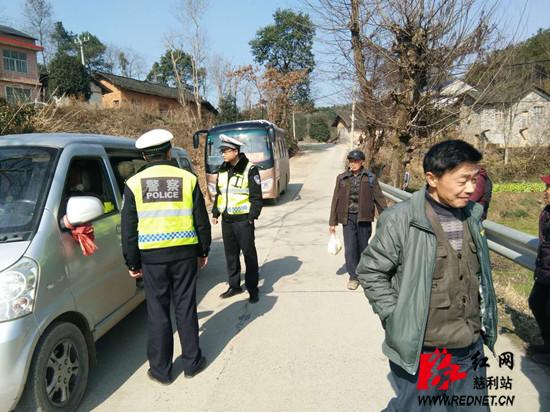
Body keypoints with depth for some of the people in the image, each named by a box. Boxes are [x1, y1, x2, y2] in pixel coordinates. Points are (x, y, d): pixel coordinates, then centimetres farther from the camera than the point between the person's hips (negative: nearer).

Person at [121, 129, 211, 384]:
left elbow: (128, 229, 2)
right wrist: (203, 252, 15)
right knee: (186, 308, 12)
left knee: (157, 312, 11)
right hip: (185, 252, 0)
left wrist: (132, 262, 11)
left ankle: (161, 370, 22)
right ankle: (192, 362, 24)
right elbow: (201, 221, 3)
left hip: (152, 256, 0)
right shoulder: (187, 179, -1)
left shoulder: (134, 183, 0)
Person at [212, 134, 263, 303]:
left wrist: (252, 217, -14)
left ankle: (252, 288, 14)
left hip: (243, 220, -6)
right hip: (226, 219, 7)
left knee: (249, 254, 2)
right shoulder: (223, 170, 10)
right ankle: (234, 286, 27)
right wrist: (215, 213, 13)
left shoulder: (249, 170, -10)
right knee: (230, 254, 14)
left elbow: (256, 197, -10)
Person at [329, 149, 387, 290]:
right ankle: (353, 276, 12)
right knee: (350, 248, -2)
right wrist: (332, 222, 5)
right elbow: (336, 200, 5)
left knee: (363, 246, 10)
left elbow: (379, 198, 1)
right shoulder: (342, 178, 3)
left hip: (364, 217, 0)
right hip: (348, 217, 1)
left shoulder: (370, 178, -1)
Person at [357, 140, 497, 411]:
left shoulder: (472, 214, 0)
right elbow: (370, 272, -12)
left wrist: (483, 322, 13)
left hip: (471, 347, 6)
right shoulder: (400, 220, -20)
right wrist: (396, 318, -13)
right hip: (421, 350, -5)